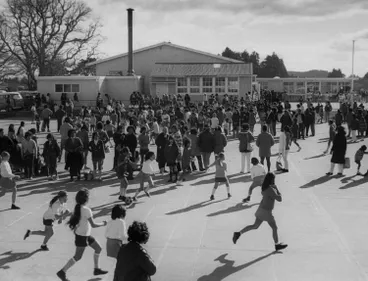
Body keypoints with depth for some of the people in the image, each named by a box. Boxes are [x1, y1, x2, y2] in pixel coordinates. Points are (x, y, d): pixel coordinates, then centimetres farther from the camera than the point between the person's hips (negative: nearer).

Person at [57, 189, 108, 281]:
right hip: (82, 236, -9)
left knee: (98, 248, 17)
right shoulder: (87, 210, -26)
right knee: (77, 257, 4)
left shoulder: (77, 207, -1)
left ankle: (97, 269, 27)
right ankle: (62, 272, 13)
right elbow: (93, 225, -22)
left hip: (86, 235, 9)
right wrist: (103, 224, -6)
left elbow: (72, 218, 8)